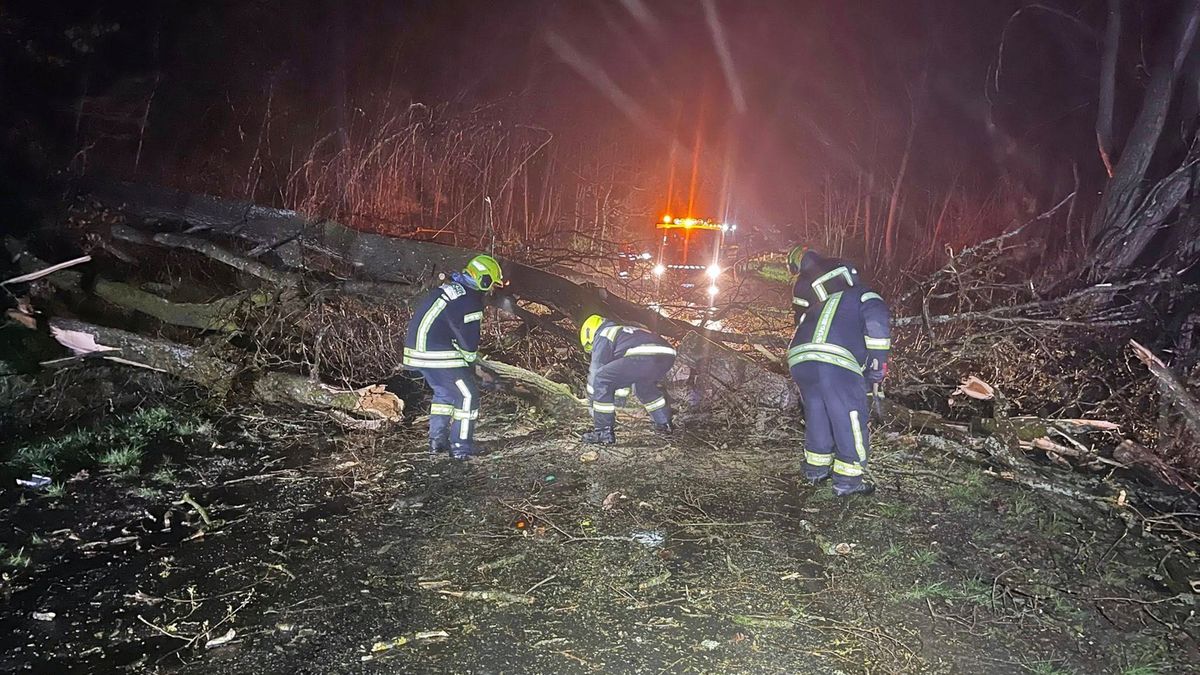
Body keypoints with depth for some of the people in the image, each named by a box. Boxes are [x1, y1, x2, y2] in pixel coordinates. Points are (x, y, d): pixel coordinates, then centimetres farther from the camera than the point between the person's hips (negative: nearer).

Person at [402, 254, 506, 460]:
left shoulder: (451, 287, 15)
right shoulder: (470, 303, -16)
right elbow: (469, 340, -11)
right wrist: (470, 364, 7)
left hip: (416, 346, 10)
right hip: (437, 353, -10)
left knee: (444, 392, 25)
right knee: (468, 395, 0)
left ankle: (437, 440, 28)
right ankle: (461, 447, 3)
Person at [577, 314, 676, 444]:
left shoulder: (602, 336, 19)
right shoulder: (626, 332, 42)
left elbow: (595, 373, 17)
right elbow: (625, 373, 52)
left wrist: (593, 413, 25)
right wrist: (620, 398, 60)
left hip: (644, 358, -8)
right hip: (668, 355, 8)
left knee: (601, 380, 4)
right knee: (643, 384, 37)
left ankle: (603, 433, 5)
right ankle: (664, 423, 42)